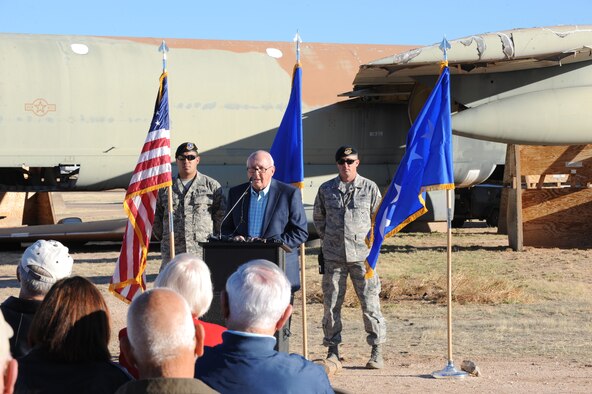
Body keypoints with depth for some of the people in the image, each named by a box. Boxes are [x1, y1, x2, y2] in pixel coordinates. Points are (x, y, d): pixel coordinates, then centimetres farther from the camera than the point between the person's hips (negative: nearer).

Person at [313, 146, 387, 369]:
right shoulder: (326, 189, 7)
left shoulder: (370, 188, 3)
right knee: (331, 304, 3)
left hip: (362, 253, -2)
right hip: (333, 256, 2)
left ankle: (377, 351, 4)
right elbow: (318, 218, 19)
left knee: (370, 303, -3)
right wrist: (328, 239, 13)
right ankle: (332, 349, 12)